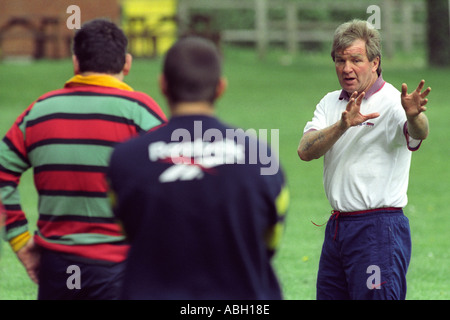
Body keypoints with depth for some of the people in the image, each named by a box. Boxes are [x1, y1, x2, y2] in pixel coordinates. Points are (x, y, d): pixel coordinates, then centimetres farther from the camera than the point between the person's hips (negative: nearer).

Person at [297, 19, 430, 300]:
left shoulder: (392, 102, -10)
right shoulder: (331, 103, 10)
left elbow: (416, 135, -32)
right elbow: (306, 151, -6)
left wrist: (414, 117, -56)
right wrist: (342, 125, -25)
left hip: (380, 230, -7)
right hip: (337, 229, 7)